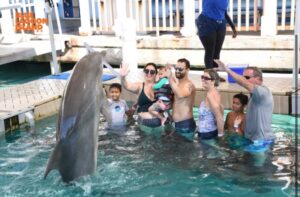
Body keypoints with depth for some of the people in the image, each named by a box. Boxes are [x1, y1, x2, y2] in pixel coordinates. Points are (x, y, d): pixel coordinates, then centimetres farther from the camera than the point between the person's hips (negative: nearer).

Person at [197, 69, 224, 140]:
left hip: (207, 134, -10)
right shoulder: (214, 92, 9)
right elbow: (221, 110, 20)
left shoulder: (210, 94, -21)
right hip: (210, 131, 10)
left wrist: (220, 135, -22)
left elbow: (219, 117, -26)